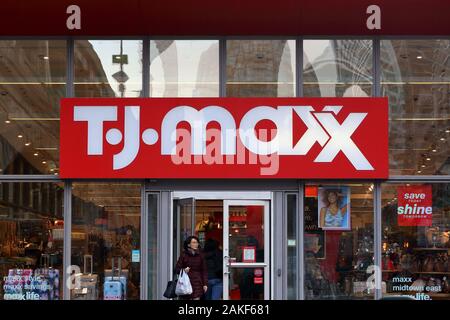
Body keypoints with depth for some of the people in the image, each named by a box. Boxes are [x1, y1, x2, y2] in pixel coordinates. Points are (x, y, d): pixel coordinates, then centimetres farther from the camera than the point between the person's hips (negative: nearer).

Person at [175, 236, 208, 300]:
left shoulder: (200, 255, 7)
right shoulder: (184, 255, 1)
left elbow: (204, 271, 9)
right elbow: (177, 269, 4)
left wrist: (205, 284, 3)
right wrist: (183, 270, -17)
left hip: (197, 283, 1)